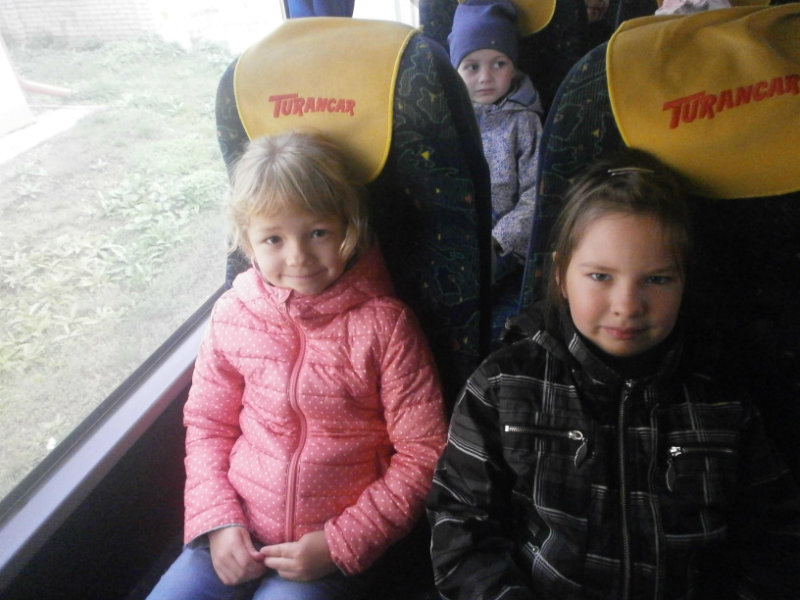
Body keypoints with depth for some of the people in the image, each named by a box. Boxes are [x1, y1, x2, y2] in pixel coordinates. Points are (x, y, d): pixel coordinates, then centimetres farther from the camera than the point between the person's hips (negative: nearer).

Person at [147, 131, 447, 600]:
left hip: (335, 548, -3)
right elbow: (207, 423, 7)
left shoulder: (384, 324, -14)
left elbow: (423, 453, -11)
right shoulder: (234, 313, -3)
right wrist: (217, 520, -4)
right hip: (236, 535, 4)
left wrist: (340, 544, -13)